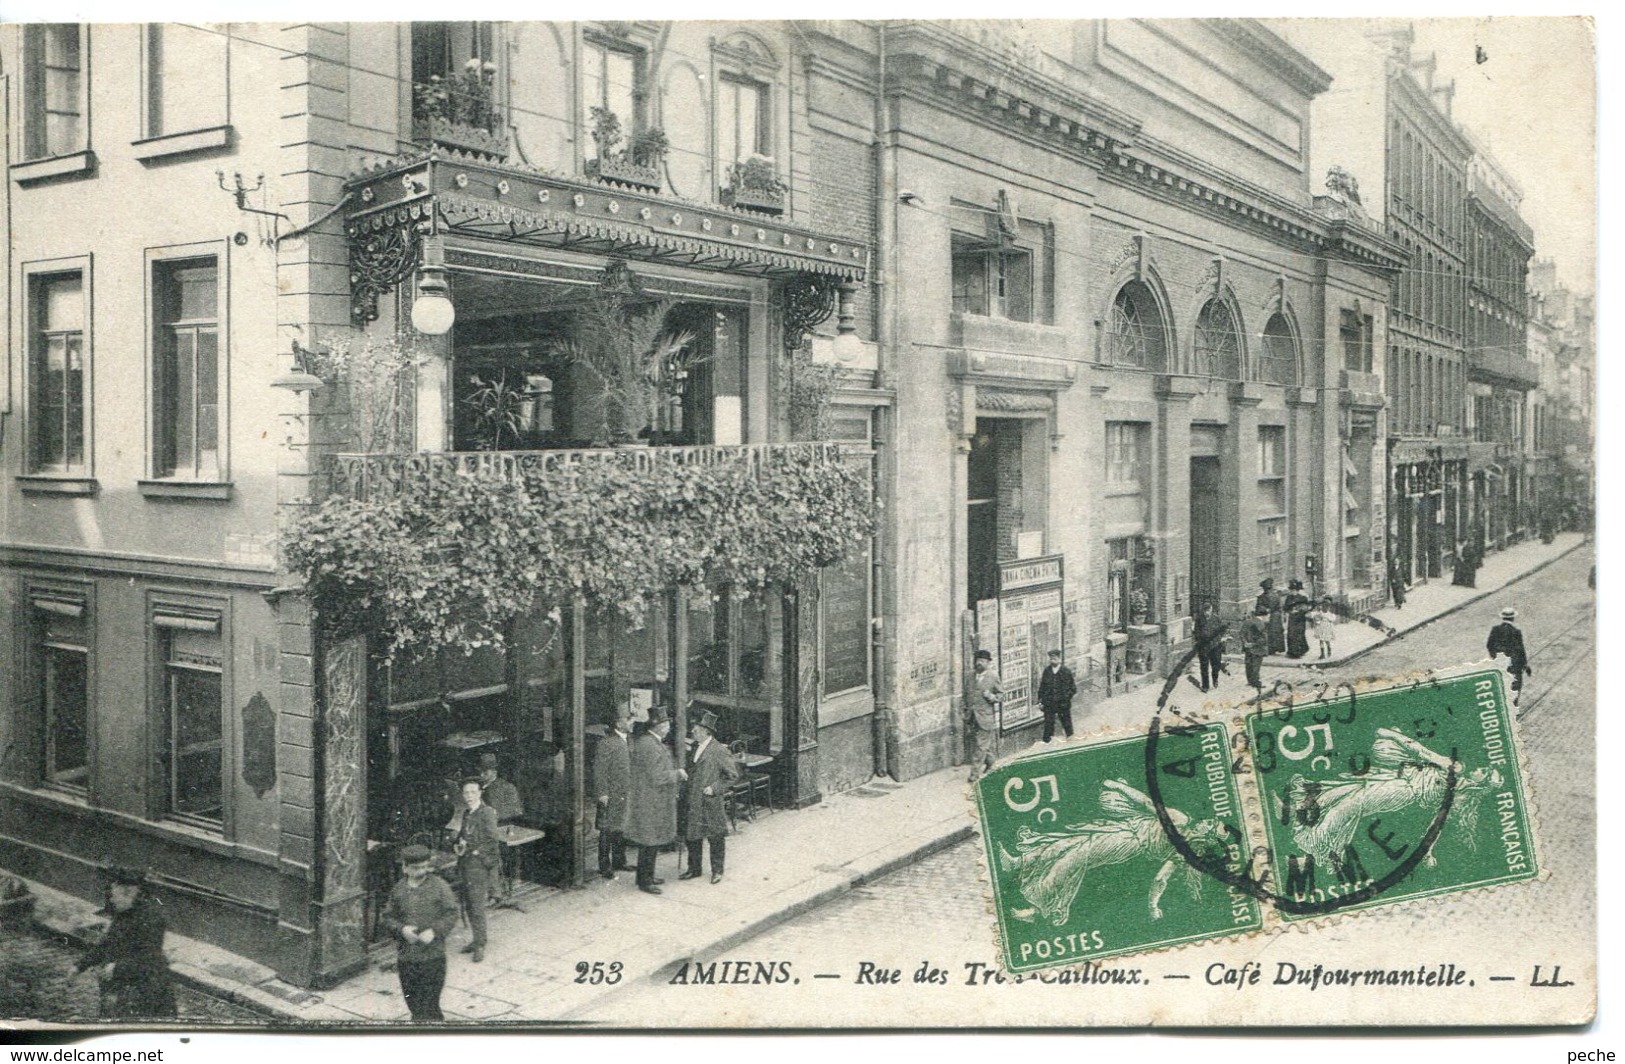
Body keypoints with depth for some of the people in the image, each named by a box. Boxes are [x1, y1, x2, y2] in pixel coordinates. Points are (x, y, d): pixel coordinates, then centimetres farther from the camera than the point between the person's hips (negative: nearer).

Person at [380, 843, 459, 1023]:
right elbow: (388, 918, 7)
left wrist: (435, 931, -18)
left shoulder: (439, 886, -4)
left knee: (429, 1006, -4)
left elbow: (451, 914, -4)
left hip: (433, 955, -3)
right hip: (406, 957, 3)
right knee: (412, 1002, 13)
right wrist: (402, 929, -12)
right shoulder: (398, 889, 4)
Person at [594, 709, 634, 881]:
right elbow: (599, 769, -14)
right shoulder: (607, 742, -12)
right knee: (607, 831, -2)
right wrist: (602, 793, -18)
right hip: (611, 796, -8)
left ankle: (619, 862, 23)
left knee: (621, 829, 13)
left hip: (625, 794, 8)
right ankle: (605, 867, 4)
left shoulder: (626, 741, 14)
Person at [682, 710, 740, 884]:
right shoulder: (695, 747, 8)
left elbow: (733, 775, -10)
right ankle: (694, 869, 26)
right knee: (692, 836, 12)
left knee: (715, 838, 6)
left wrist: (715, 788, -15)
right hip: (693, 802, 7)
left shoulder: (719, 750, -13)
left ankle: (717, 871, 19)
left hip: (711, 803, -7)